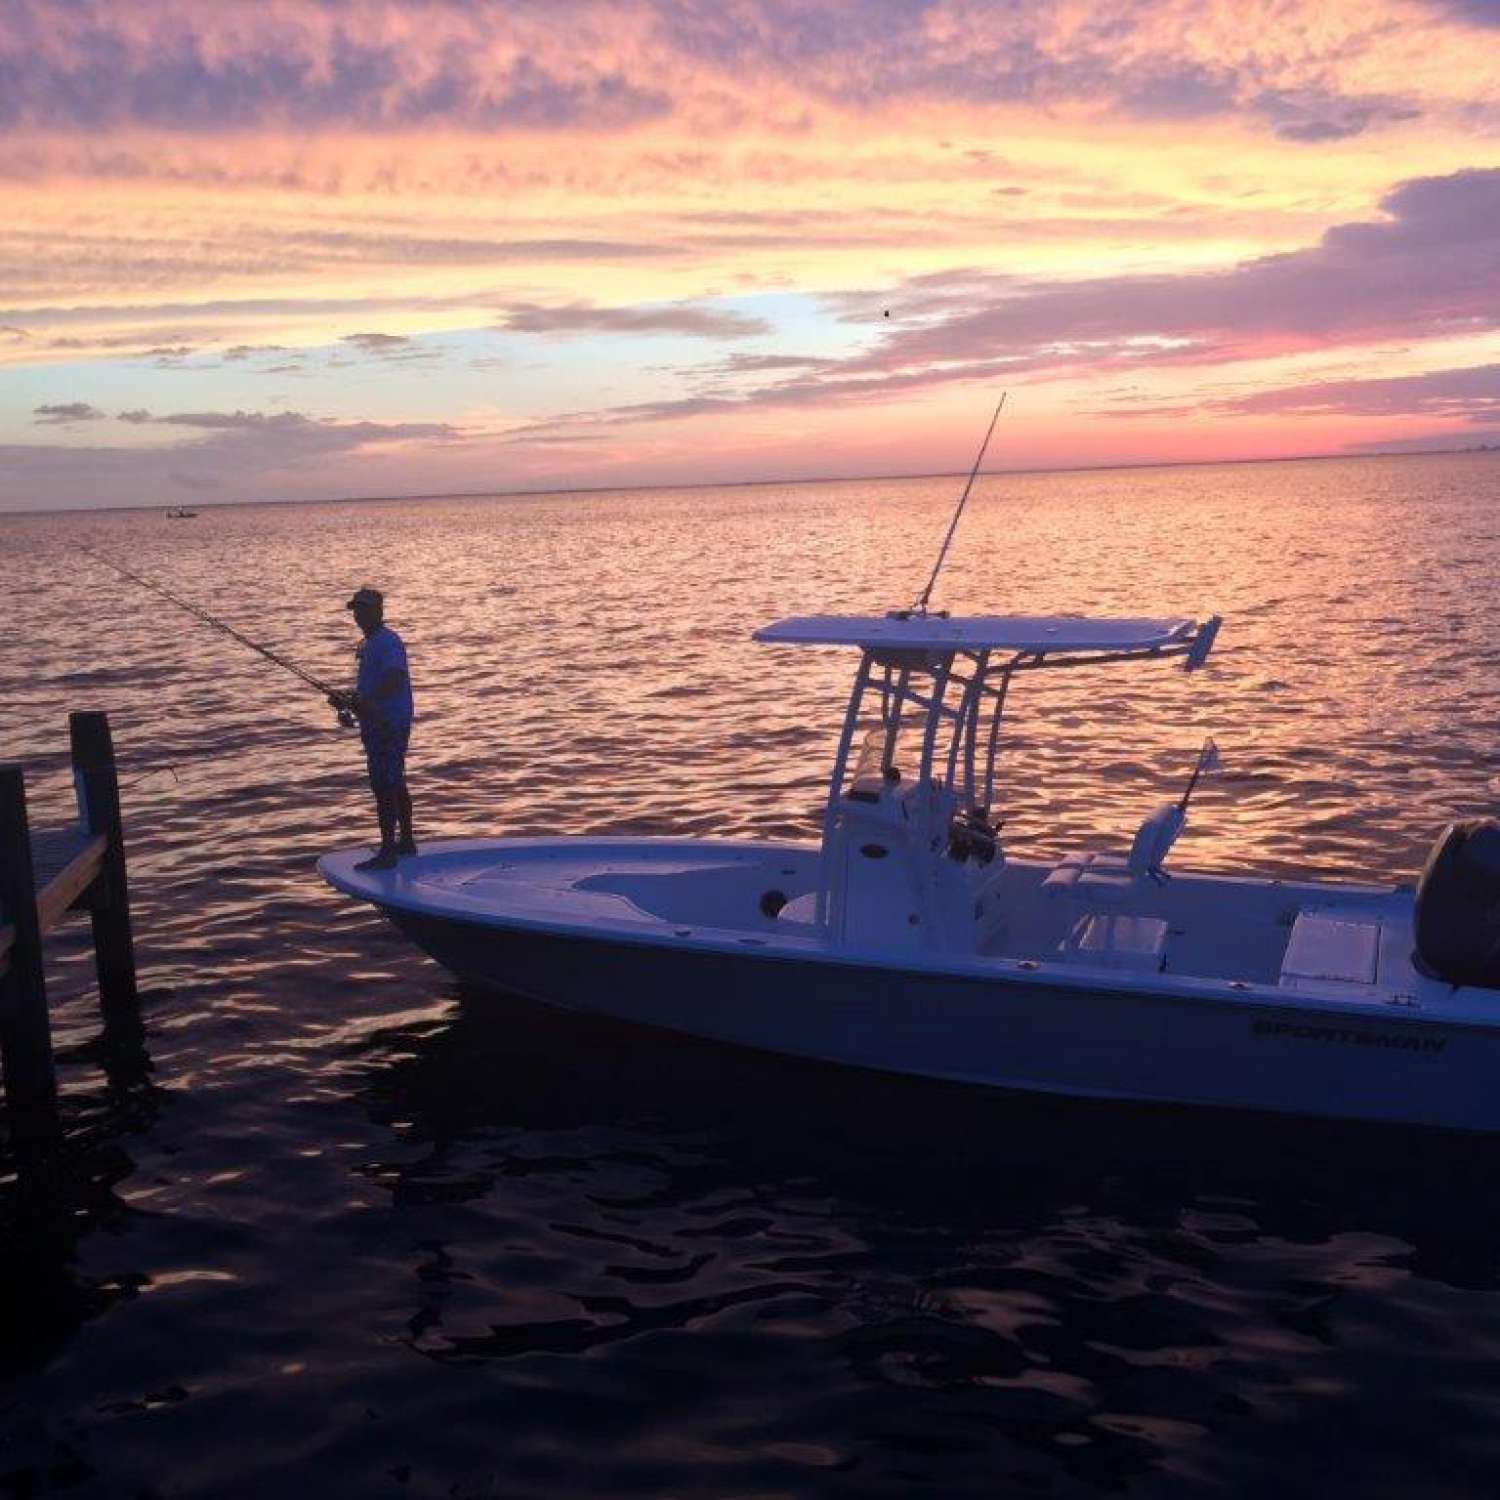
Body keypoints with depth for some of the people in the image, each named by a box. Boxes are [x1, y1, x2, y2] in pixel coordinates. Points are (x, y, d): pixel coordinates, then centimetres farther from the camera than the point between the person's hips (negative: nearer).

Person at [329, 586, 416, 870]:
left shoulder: (388, 642, -14)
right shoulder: (367, 644, 18)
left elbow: (394, 682, -26)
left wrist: (360, 702, -32)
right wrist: (349, 698, 9)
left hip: (388, 725, -11)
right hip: (378, 723, 11)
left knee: (384, 786, -11)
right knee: (395, 784, 18)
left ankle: (387, 852, -9)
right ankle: (406, 842, 28)